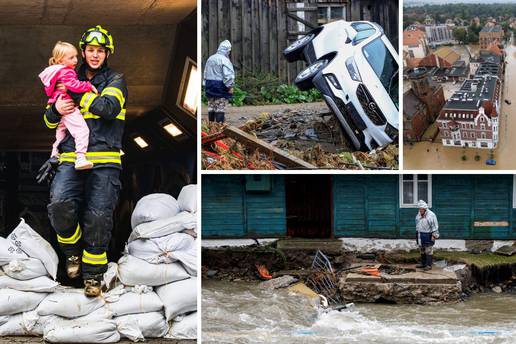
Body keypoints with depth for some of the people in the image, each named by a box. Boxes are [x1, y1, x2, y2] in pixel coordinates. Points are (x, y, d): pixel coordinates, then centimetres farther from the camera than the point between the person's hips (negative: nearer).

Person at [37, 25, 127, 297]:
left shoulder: (115, 81, 9)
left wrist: (78, 92, -9)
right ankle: (73, 251, 6)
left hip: (104, 160, -2)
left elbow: (109, 108, -14)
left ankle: (93, 274, 5)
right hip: (71, 158, 2)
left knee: (98, 217, -11)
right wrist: (56, 109, -2)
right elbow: (49, 121, 21)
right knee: (60, 206, -22)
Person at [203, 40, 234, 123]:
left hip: (209, 85, 7)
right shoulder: (224, 60, -13)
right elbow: (228, 75, -18)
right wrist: (230, 86, -11)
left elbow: (205, 73, 17)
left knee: (211, 106, 13)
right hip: (220, 86, -7)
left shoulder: (210, 59, 12)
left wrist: (206, 85, 21)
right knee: (220, 108, -4)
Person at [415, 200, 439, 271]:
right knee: (422, 250, 12)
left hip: (428, 235, -7)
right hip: (420, 236, 7)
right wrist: (417, 234, 20)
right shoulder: (418, 215, 10)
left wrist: (434, 235, -16)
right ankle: (423, 263, 21)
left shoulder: (431, 215, -13)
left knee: (428, 251, -5)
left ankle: (429, 265, -2)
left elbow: (435, 226, -12)